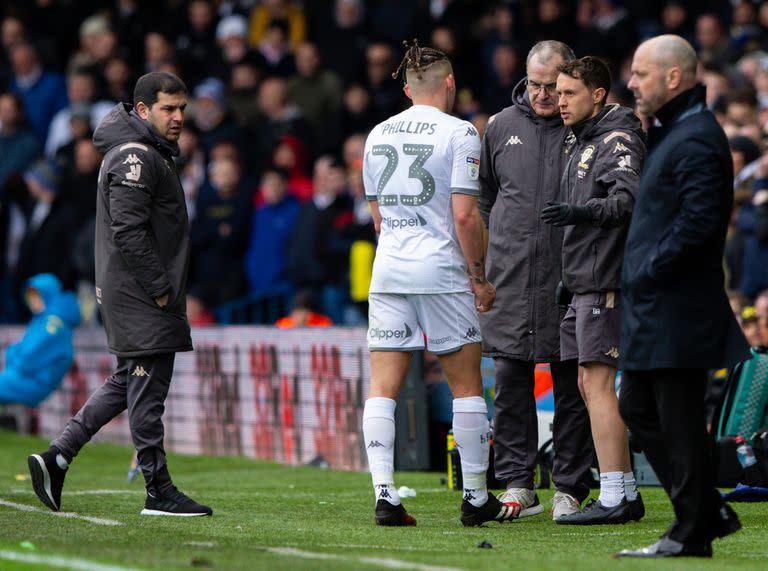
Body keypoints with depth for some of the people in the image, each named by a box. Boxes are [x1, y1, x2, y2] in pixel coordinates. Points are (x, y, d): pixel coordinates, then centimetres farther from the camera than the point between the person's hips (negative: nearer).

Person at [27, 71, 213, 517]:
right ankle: (160, 492, -3)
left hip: (138, 292, 11)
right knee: (147, 387, -6)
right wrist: (159, 288, -18)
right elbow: (128, 230, -21)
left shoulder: (153, 154, 19)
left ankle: (57, 457, 14)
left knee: (129, 381, 14)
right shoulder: (135, 157, -14)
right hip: (139, 296, -11)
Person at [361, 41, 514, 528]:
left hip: (389, 269, 5)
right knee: (467, 386, 7)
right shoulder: (458, 133, -7)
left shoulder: (379, 134, 10)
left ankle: (385, 496, -6)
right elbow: (464, 216, -13)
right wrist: (480, 277, -4)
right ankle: (476, 499, 11)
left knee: (383, 388, 3)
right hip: (442, 272, -4)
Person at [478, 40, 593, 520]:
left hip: (568, 278, -3)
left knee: (572, 387, 1)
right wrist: (505, 238, 14)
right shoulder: (502, 126, 10)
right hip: (510, 278, 3)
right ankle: (517, 483, 7)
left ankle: (570, 489, 6)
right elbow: (483, 195, 22)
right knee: (511, 381, 1)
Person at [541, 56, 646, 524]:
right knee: (590, 385, 11)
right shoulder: (583, 141, 21)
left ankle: (613, 499, -12)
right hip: (586, 284, 10)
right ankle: (626, 493, 15)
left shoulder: (618, 139, -9)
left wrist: (582, 212, -40)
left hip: (606, 282, -10)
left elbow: (630, 197, -25)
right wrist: (568, 276, 26)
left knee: (599, 385, -12)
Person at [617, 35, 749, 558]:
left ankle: (693, 534, 4)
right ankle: (709, 511, 20)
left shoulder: (696, 140, -16)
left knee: (680, 424, -4)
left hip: (678, 314, -11)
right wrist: (640, 271, 14)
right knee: (638, 409, 15)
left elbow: (699, 222, -25)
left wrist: (650, 269, -18)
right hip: (653, 310, 11)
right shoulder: (671, 134, 17)